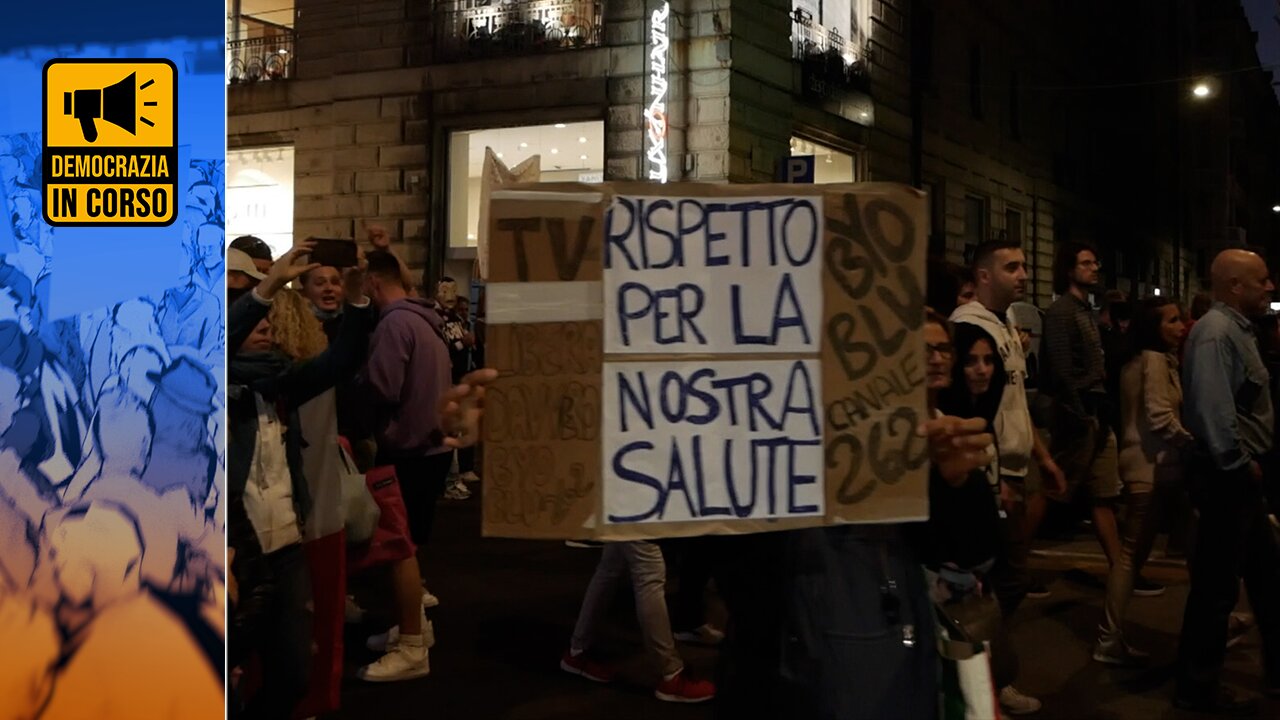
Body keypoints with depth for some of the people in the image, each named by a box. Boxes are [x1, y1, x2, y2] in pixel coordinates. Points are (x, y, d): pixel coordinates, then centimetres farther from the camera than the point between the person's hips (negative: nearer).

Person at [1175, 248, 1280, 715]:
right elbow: (1214, 409, -26)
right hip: (1227, 476, -10)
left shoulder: (1236, 329, 14)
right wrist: (1240, 465, -18)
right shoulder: (1216, 332, -18)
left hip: (1239, 475, 10)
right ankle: (1198, 686, 10)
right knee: (1216, 584, -1)